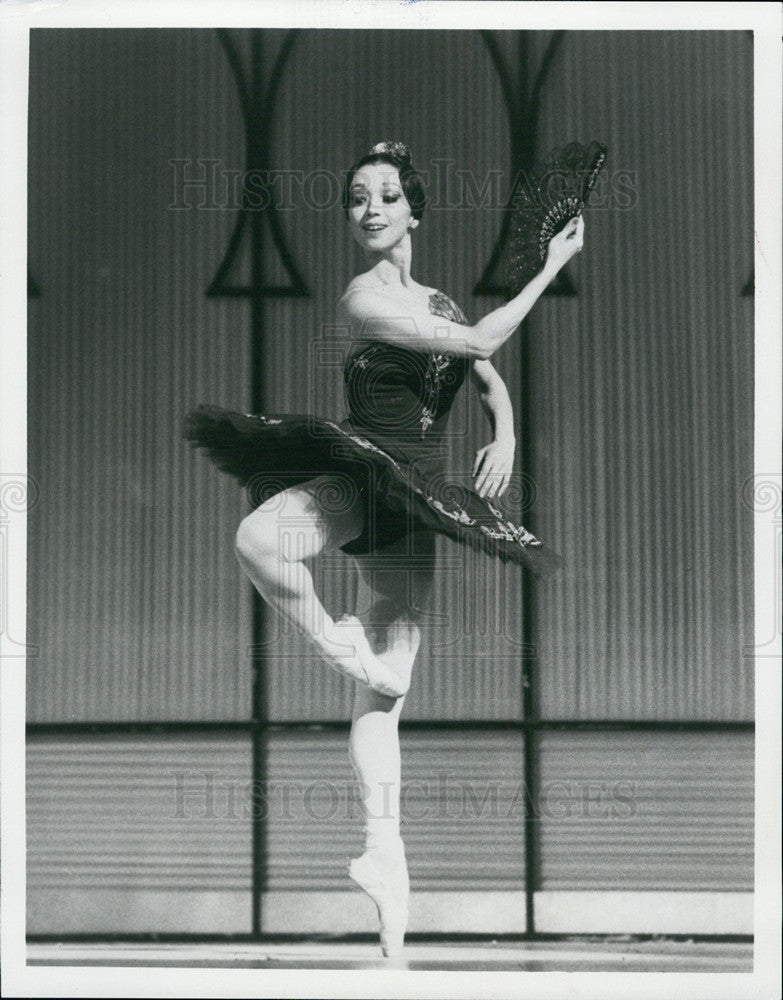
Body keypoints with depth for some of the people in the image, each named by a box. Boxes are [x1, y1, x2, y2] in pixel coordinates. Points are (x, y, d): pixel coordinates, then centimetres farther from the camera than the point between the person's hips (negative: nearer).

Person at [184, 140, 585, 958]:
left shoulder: (438, 303, 17)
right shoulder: (363, 297, -6)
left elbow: (491, 382, 24)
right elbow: (480, 343, -10)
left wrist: (504, 438, 3)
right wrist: (553, 265, -4)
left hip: (410, 496, 5)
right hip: (356, 475, -5)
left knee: (385, 691, 1)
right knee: (258, 538, -40)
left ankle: (385, 853, 3)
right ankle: (336, 645, -14)